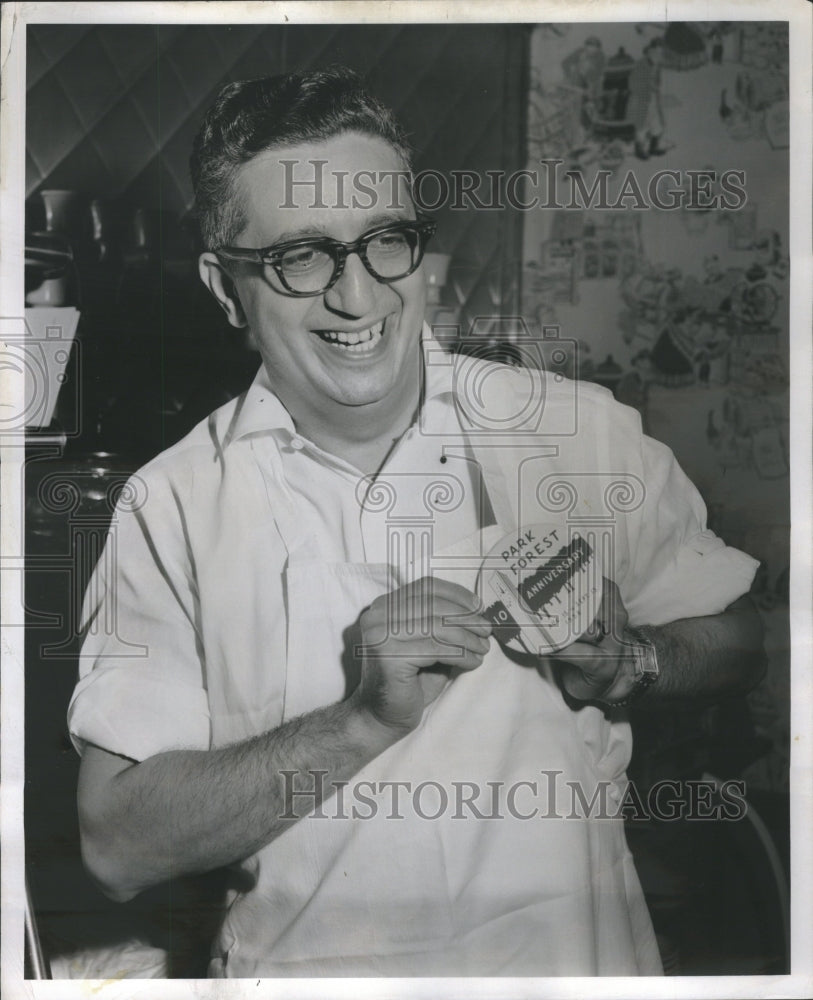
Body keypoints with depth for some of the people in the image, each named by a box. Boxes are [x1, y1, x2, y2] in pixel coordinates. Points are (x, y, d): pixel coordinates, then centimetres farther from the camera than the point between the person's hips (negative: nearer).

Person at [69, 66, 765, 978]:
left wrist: (625, 661, -11)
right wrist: (365, 718, -19)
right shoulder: (170, 510, -5)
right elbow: (117, 847, -9)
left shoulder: (584, 433, -2)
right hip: (303, 963, 0)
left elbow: (736, 643, 9)